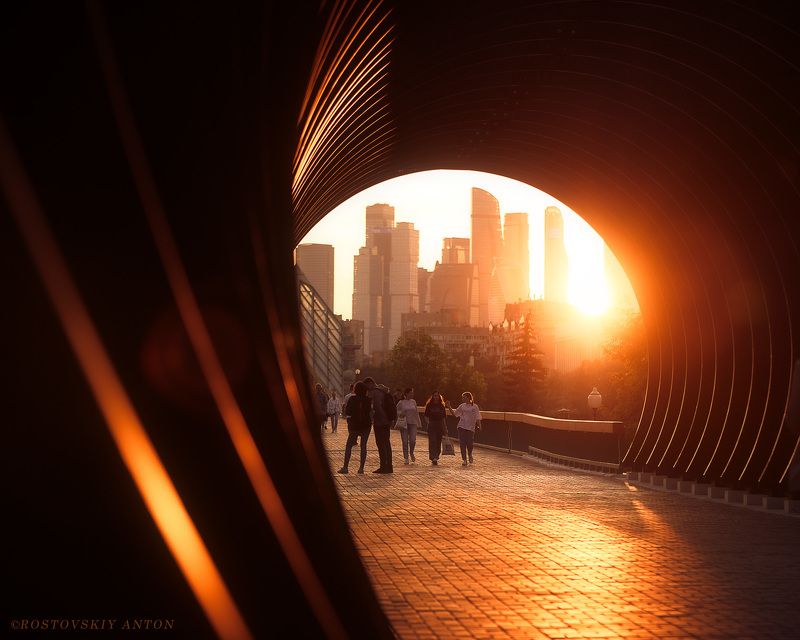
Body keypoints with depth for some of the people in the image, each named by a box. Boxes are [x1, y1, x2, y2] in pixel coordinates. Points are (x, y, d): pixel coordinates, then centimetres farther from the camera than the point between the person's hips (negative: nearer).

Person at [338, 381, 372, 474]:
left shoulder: (352, 398, -9)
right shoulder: (368, 400, -4)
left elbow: (347, 412, -7)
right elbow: (370, 411, 0)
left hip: (354, 425, -2)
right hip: (366, 425, 2)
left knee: (348, 446, 7)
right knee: (363, 446, 8)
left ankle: (345, 467, 2)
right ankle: (361, 468, 3)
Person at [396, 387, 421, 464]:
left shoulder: (413, 402, 9)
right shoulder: (401, 402, -1)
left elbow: (416, 412, 14)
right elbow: (397, 411, 5)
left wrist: (418, 423, 12)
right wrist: (400, 414, -16)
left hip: (413, 423, 2)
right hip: (404, 423, -2)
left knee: (413, 440, -8)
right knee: (405, 441, 0)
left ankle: (411, 453, 21)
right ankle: (406, 458, 9)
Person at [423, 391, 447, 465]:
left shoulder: (441, 406, 8)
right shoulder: (429, 405, 1)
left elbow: (444, 417, 9)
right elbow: (426, 416, 3)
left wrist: (445, 427, 5)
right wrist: (429, 423, -12)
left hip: (440, 425, 3)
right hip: (432, 425, -3)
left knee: (438, 442, 6)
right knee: (432, 441, -11)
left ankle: (436, 457, 18)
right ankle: (433, 458, -16)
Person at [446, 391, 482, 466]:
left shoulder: (474, 407, -2)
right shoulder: (462, 406, 8)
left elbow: (478, 418, 0)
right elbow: (455, 413, 14)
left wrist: (479, 426, -7)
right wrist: (449, 407, 4)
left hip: (470, 428, -3)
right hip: (461, 427, 3)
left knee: (469, 443, -4)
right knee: (462, 444, -2)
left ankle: (470, 456, 26)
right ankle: (464, 460, 4)